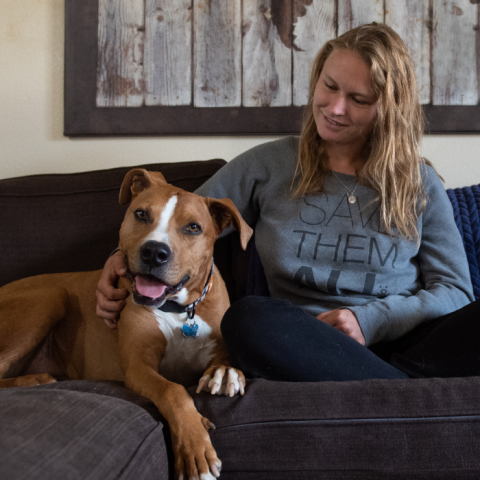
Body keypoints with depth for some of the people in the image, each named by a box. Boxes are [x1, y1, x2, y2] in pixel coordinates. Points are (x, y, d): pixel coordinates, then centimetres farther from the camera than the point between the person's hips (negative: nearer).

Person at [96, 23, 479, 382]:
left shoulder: (420, 185, 12)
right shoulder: (270, 166, 12)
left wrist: (372, 320, -10)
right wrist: (128, 255, -8)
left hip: (405, 344, 0)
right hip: (307, 348, 1)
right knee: (249, 318, -36)